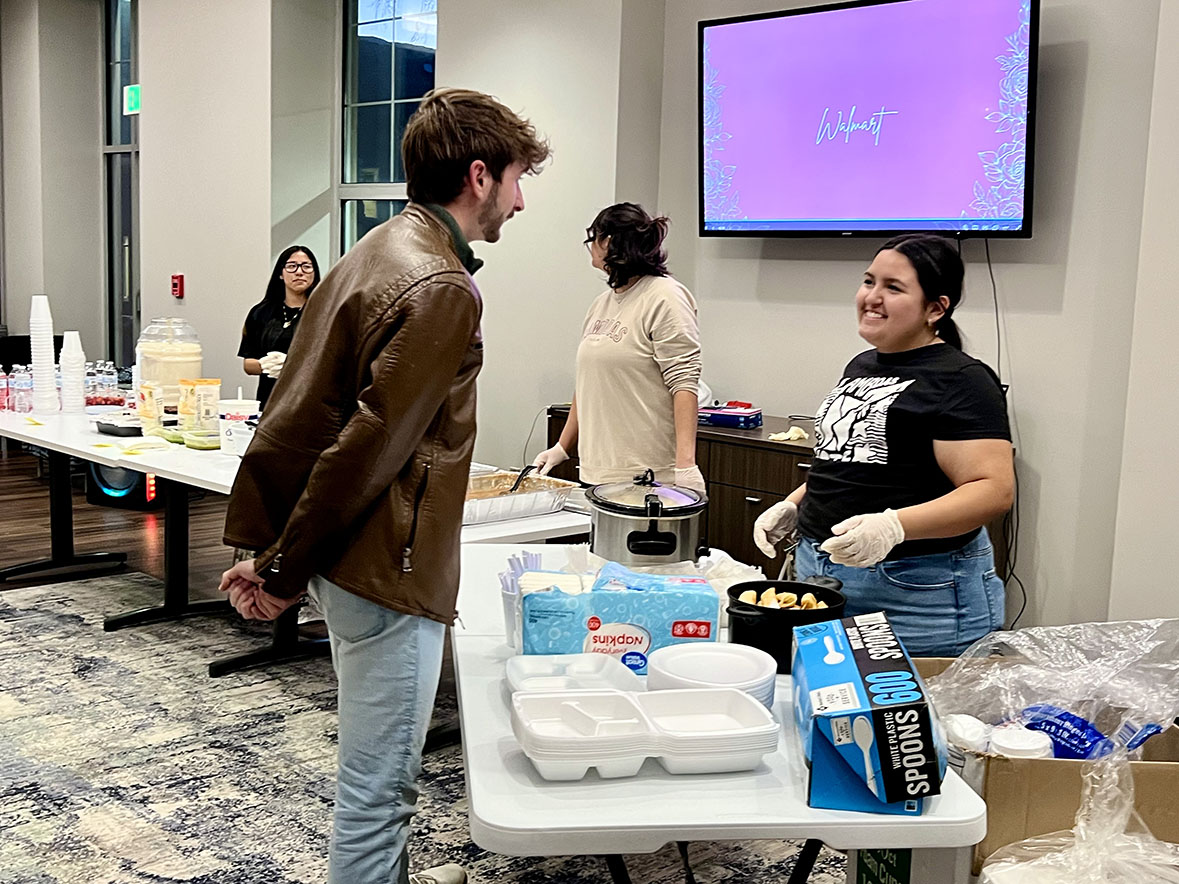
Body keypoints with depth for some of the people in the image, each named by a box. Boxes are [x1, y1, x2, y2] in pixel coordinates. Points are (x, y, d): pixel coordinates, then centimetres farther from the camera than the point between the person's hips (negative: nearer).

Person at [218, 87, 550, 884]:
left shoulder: (379, 250, 11)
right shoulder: (442, 289, -20)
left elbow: (297, 412, 11)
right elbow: (370, 448, -23)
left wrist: (265, 545, 10)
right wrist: (283, 571, -12)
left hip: (346, 555, 10)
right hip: (389, 571, -10)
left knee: (384, 765, 26)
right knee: (379, 780, 3)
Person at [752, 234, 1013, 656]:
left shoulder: (961, 381, -11)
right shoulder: (861, 367, 15)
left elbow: (993, 490, -19)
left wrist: (893, 525, -31)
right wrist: (791, 506, 12)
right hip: (819, 571, 8)